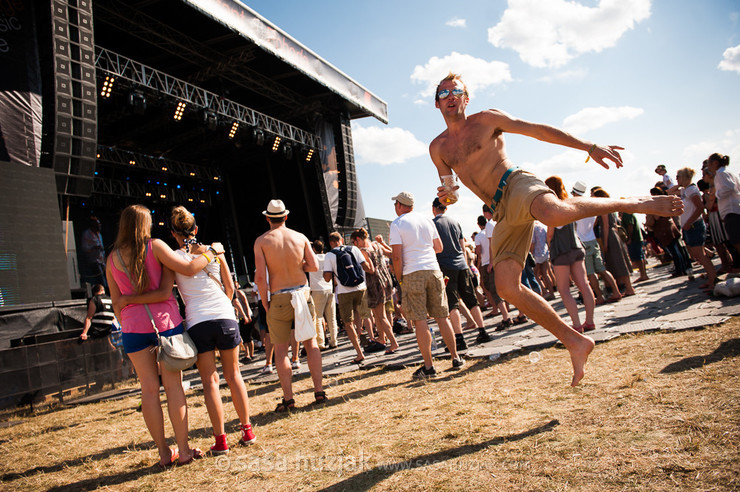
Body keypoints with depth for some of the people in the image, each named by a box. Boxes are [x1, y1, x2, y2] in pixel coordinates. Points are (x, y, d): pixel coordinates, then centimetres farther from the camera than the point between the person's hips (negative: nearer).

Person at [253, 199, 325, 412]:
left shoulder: (262, 241, -5)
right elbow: (314, 266, 0)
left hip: (279, 299, -2)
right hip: (303, 294, 2)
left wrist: (265, 304, -2)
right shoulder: (300, 237, 2)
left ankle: (288, 399, 9)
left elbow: (260, 276, -11)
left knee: (280, 349, 7)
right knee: (310, 342, 11)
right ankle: (319, 391, 13)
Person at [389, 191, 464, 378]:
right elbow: (439, 247, 18)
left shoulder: (397, 224, -3)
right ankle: (456, 358, 15)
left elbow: (397, 255, -10)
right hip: (433, 270, 5)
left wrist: (399, 278, 0)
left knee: (420, 320, -1)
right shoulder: (427, 220, 13)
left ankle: (428, 366, 1)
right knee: (442, 317, 11)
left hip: (412, 273, -4)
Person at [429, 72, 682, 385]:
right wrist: (446, 195, -2)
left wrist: (589, 147, -1)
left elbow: (538, 130, 5)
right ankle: (574, 341, 2)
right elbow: (449, 186, 25)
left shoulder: (486, 120, 6)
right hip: (503, 213, 5)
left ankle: (633, 204, -16)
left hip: (516, 184, -5)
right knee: (506, 287, -9)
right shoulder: (438, 148, 17)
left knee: (554, 213, -42)